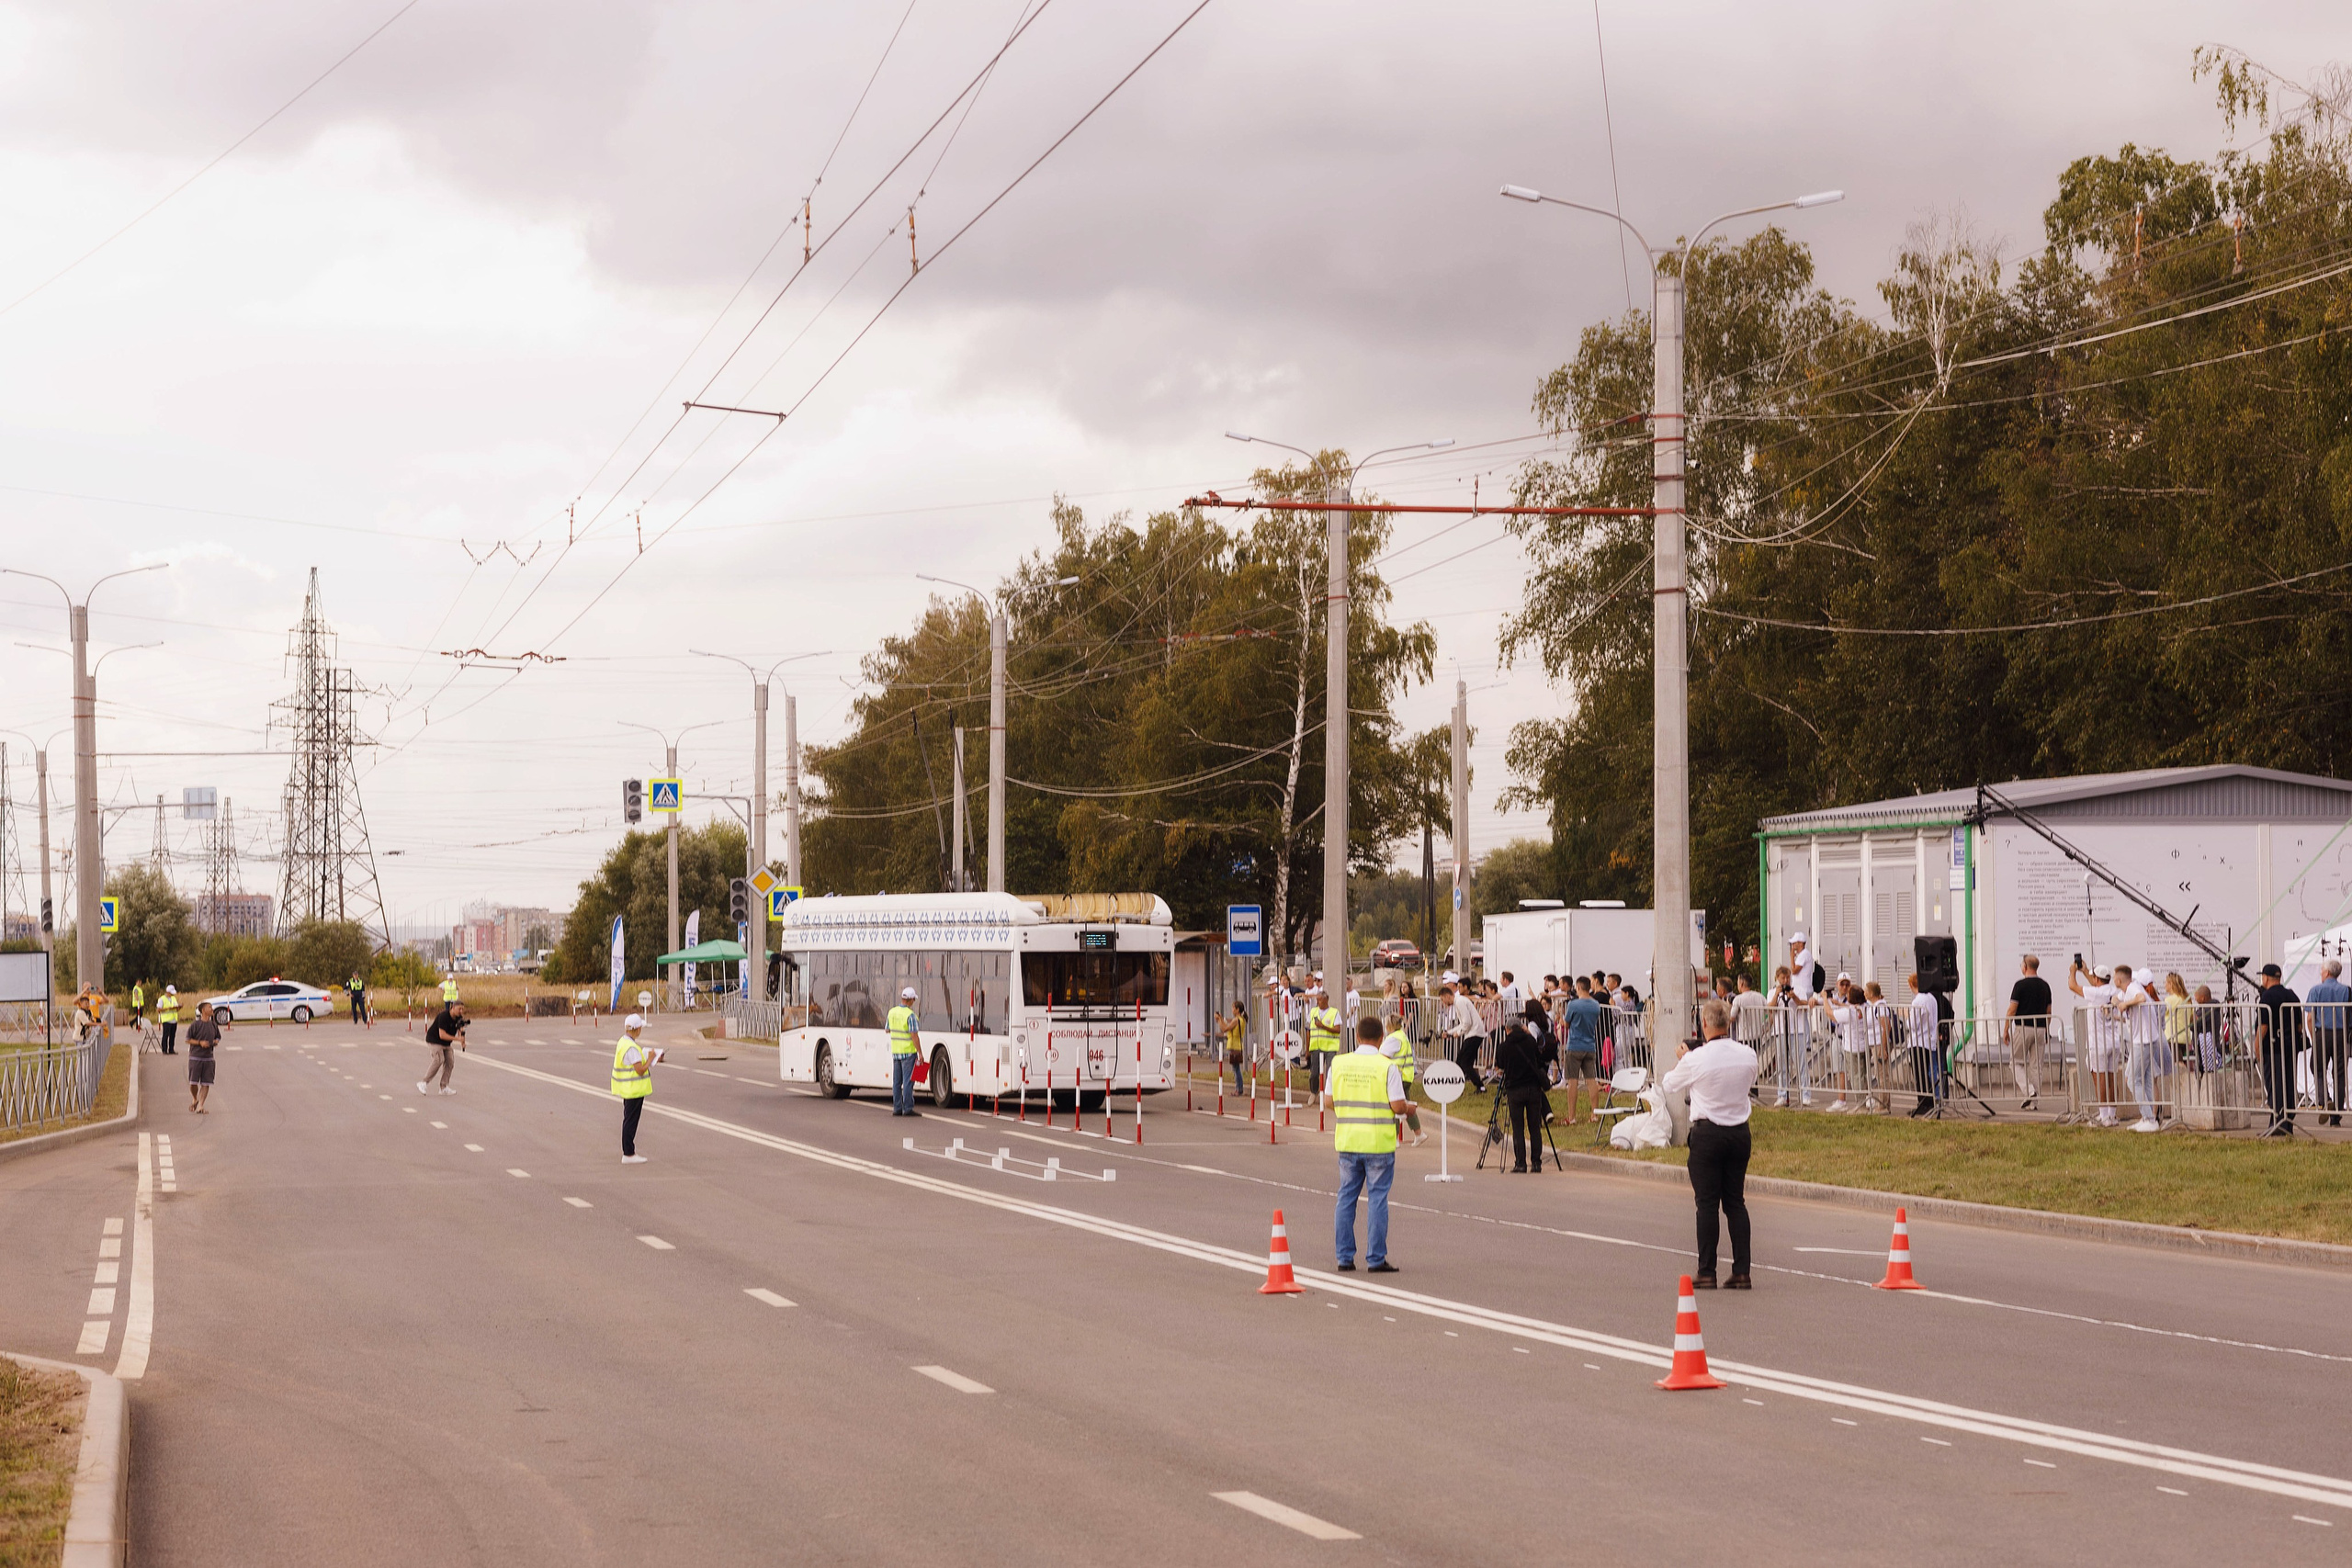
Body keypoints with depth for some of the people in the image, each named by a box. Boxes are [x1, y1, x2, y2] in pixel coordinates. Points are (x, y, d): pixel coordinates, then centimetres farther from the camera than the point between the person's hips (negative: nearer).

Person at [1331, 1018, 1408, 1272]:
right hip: (1379, 1143, -3)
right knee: (1377, 1199, 2)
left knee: (1346, 1197, 11)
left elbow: (1330, 1102, 7)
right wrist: (1408, 1109, 10)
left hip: (1347, 1141, 3)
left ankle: (1344, 1258, 13)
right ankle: (1376, 1259, 2)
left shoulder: (1339, 1064, 1)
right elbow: (1397, 1106, -12)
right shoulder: (1387, 1067, -10)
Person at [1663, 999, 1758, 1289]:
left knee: (1707, 1202, 1)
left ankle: (1706, 1272, 2)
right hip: (1739, 1132, 4)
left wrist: (1682, 1058, 23)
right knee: (1736, 1202, 9)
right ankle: (1741, 1272, 5)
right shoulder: (1748, 1056, -2)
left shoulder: (1696, 1059, -15)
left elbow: (1670, 1085, 3)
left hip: (1707, 1133, -4)